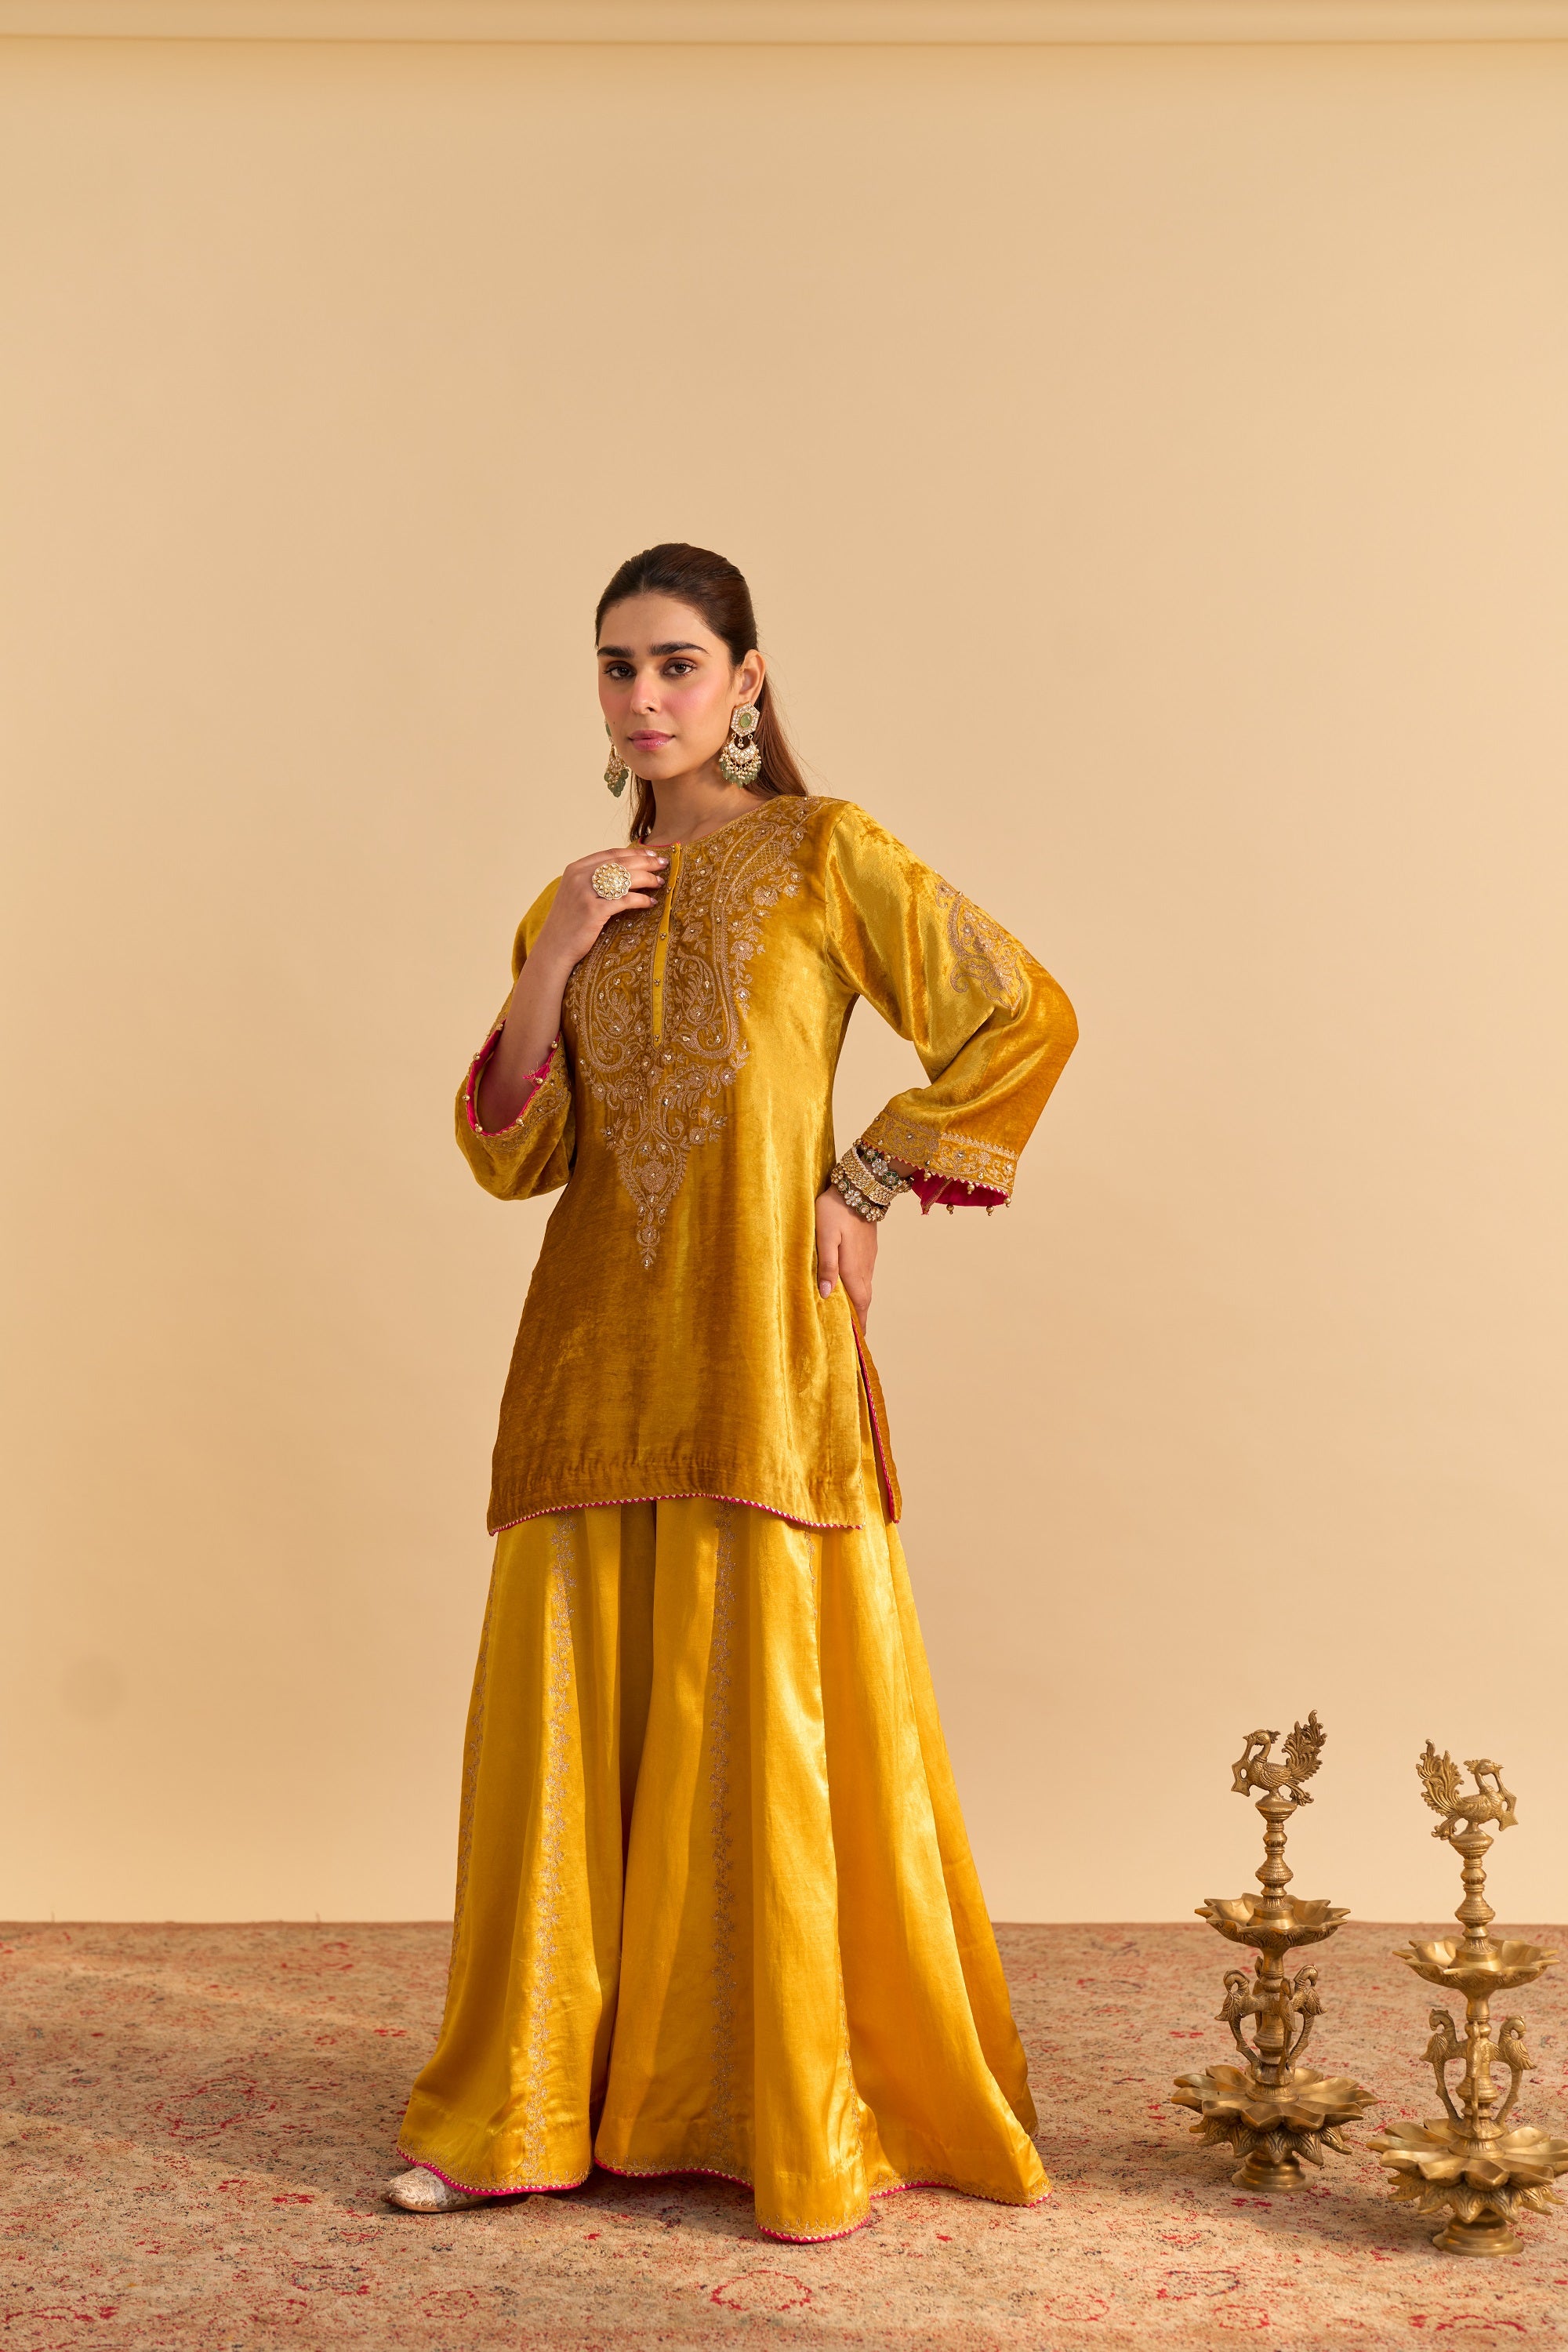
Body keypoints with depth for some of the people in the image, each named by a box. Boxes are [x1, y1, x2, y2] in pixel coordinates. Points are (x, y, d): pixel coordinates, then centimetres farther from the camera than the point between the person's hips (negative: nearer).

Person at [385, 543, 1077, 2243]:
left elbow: (1021, 1016, -3)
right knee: (567, 1709, 5)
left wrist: (866, 1189, -5)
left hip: (759, 1339, -4)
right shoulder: (581, 901, 15)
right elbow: (508, 1154, 8)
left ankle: (816, 2125, 10)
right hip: (597, 1350, 5)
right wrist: (551, 961, -4)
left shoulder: (822, 854, 2)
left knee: (771, 1711, -3)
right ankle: (535, 2104, 17)